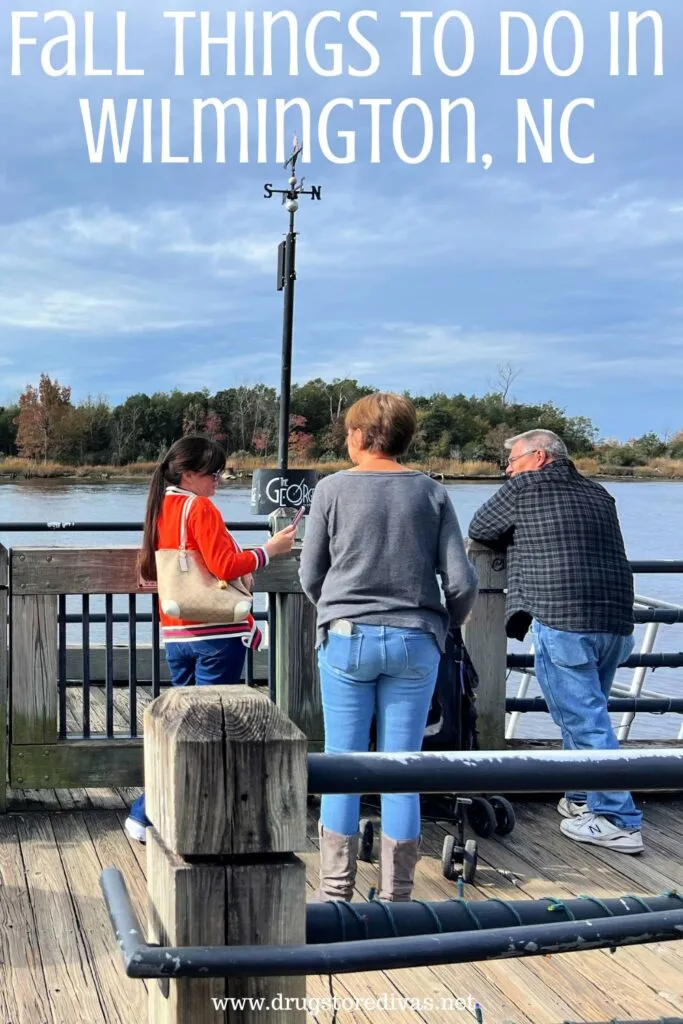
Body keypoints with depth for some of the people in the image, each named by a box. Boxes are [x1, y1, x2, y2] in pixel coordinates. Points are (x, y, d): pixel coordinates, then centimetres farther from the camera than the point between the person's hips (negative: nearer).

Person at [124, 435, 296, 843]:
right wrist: (270, 550, -7)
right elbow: (226, 566, -20)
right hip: (216, 634, -8)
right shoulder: (200, 508, -13)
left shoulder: (162, 507, 12)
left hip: (176, 634, 8)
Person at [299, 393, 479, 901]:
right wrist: (447, 623, 18)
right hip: (415, 643, 1)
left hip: (346, 639, -1)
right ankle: (396, 897, 13)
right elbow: (462, 581, -1)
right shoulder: (432, 492, 1)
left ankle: (336, 892, 13)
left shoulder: (333, 489, -2)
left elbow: (310, 575, 5)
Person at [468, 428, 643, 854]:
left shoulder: (524, 487, 1)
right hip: (617, 622, 7)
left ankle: (617, 820, -2)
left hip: (562, 622, -7)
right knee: (588, 713, 21)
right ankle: (583, 799, 30)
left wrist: (517, 538, 28)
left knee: (584, 720, -3)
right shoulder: (599, 494, 18)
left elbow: (480, 530, 11)